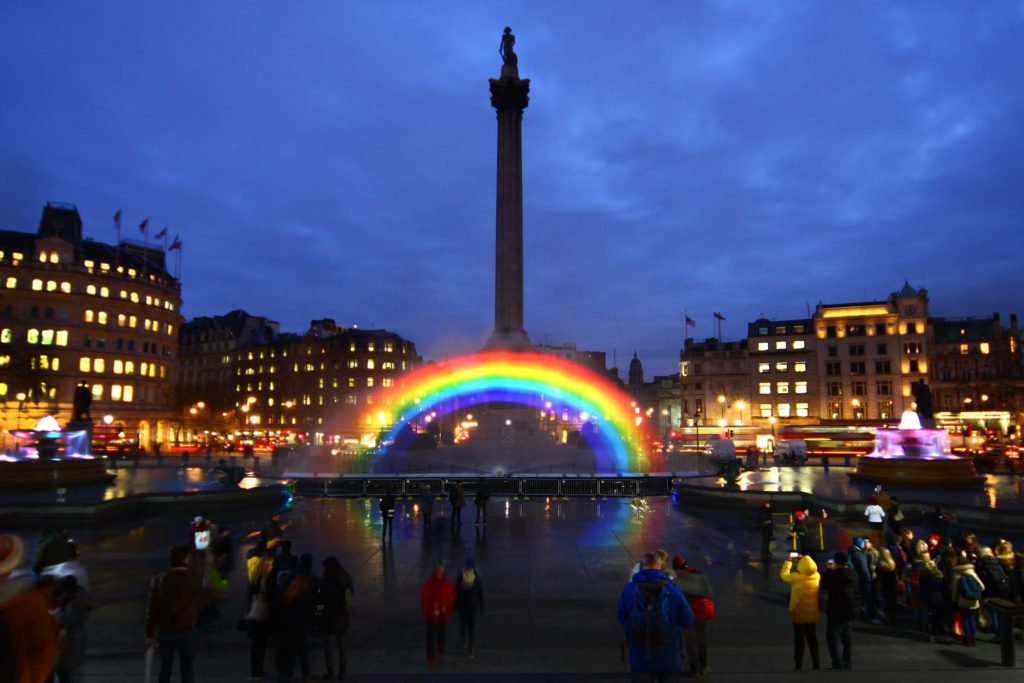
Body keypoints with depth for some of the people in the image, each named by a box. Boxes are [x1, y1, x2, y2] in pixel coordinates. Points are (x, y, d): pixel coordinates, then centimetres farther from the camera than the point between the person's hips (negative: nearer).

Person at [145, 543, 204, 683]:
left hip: (165, 631, 3)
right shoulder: (194, 579, -13)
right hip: (186, 631, -3)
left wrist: (150, 634, 4)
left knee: (165, 668, 16)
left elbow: (151, 610, -2)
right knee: (186, 669, 9)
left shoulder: (158, 580, -4)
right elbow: (199, 604, -4)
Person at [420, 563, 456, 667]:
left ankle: (440, 647, 48)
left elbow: (451, 596, 2)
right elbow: (424, 599, -10)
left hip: (443, 614, 2)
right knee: (430, 636, 1)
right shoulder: (428, 583, -14)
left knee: (442, 632, 21)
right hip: (431, 615, -2)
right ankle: (430, 658, 11)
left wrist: (446, 608, -8)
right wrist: (430, 612, -13)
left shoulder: (448, 583, -9)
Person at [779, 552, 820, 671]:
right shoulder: (817, 576, -10)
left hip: (799, 614, -3)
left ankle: (799, 664, 13)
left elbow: (784, 574, -3)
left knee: (799, 639, 9)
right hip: (812, 614, 3)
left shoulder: (796, 577, -21)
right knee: (812, 638, 17)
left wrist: (788, 561, 5)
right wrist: (803, 560, 15)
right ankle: (816, 663, 17)